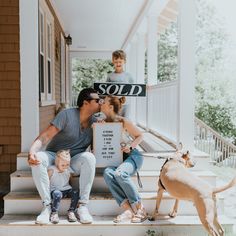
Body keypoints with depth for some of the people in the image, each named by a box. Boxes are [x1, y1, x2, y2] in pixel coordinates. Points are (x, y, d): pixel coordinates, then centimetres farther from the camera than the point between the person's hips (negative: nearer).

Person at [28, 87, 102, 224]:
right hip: (54, 155, -2)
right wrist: (32, 151, -38)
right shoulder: (67, 115, -13)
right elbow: (46, 136, -20)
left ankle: (82, 206, -26)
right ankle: (47, 205, -25)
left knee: (89, 157, -31)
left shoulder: (95, 122, 1)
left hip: (75, 161, 2)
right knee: (37, 158, -34)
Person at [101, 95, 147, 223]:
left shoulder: (123, 122, -7)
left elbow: (139, 136, 2)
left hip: (132, 155, -4)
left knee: (119, 173, -35)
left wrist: (130, 146, -15)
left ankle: (140, 208, -22)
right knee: (108, 173, -31)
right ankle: (127, 209, -30)